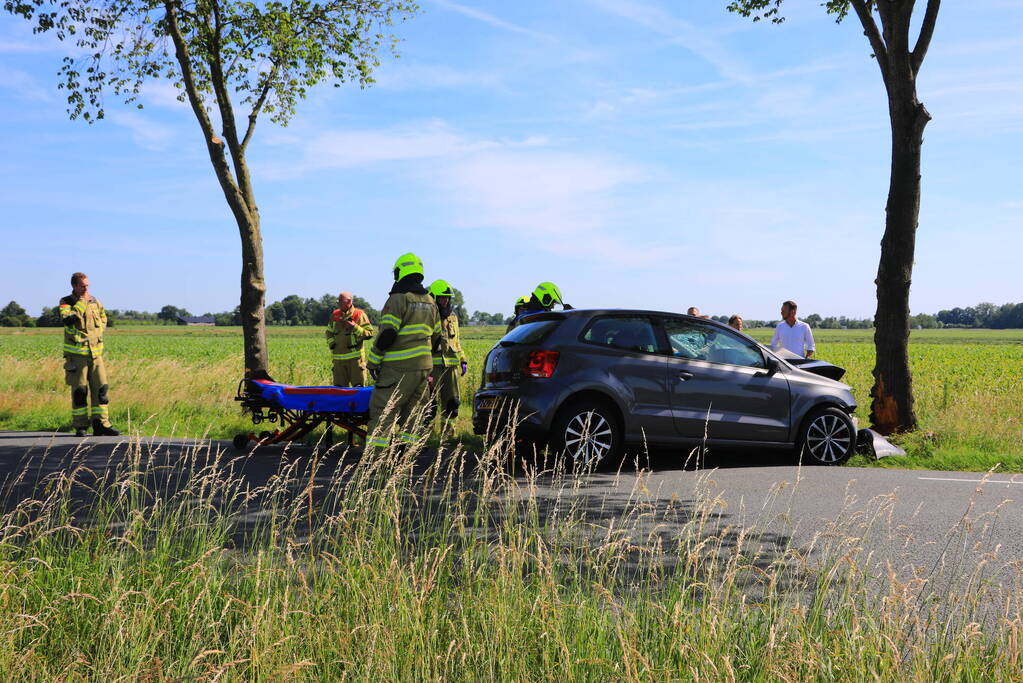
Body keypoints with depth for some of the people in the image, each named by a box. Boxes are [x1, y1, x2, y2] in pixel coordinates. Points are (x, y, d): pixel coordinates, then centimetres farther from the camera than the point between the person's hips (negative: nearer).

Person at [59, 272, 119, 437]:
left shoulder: (95, 302, 11)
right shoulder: (65, 303, -2)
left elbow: (103, 320, 27)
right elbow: (68, 319, -23)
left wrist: (96, 334, 10)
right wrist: (82, 301, -16)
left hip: (95, 353, 4)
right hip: (76, 354, -4)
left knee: (101, 389, 2)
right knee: (79, 391, -1)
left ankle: (101, 424, 8)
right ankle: (80, 427, 7)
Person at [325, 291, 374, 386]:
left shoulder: (359, 314, -4)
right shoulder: (335, 315, 10)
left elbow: (369, 333, -7)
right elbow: (329, 332, 24)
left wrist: (355, 328, -19)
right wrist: (331, 344, 9)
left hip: (355, 358, -5)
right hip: (338, 358, 5)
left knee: (358, 385, -3)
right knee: (339, 387, 8)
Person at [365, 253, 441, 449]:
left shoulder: (398, 299, -9)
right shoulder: (430, 302, 15)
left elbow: (387, 334, -14)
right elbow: (436, 337, 19)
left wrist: (372, 361, -7)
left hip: (400, 369, -8)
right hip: (424, 367, 8)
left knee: (382, 413, -8)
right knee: (409, 413, 14)